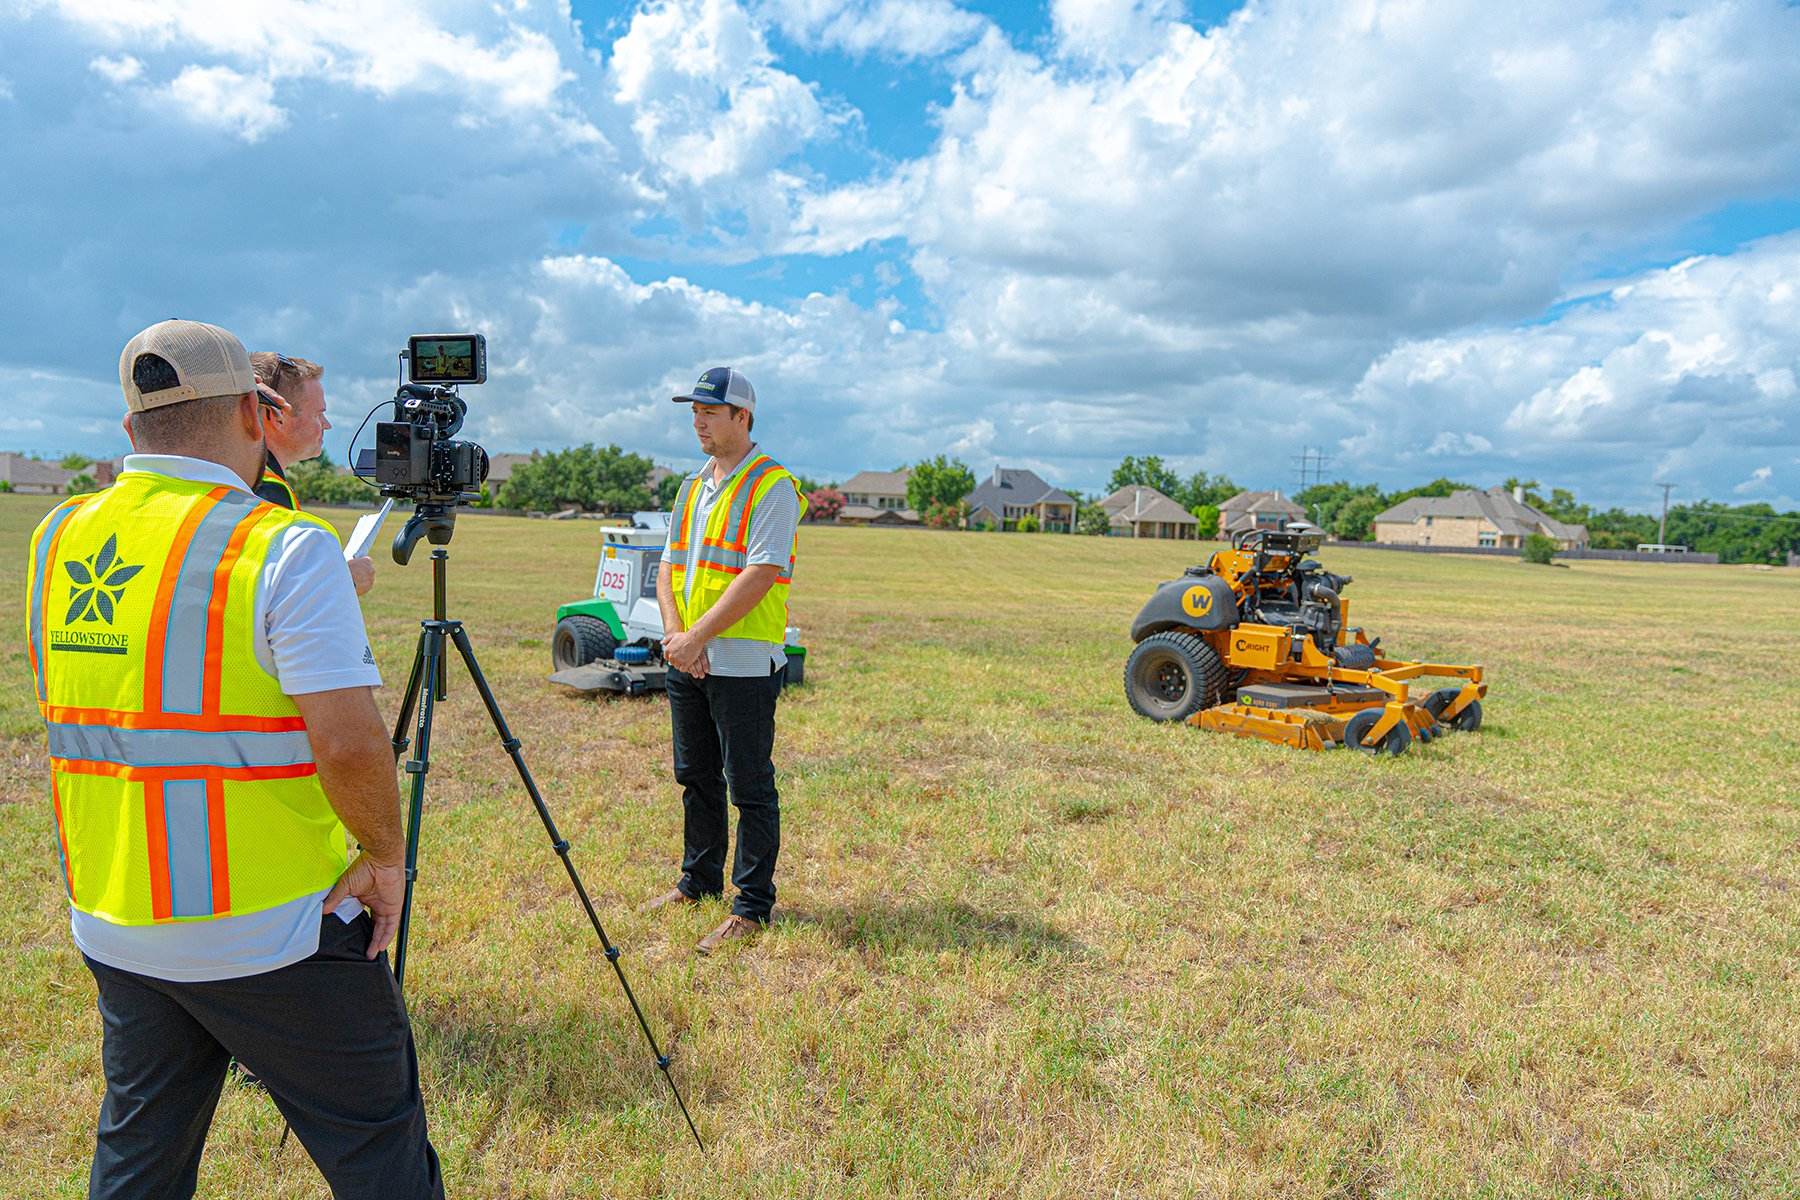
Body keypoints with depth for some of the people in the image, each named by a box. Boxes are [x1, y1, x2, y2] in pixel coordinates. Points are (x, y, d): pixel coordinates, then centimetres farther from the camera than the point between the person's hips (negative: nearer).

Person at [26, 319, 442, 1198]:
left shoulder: (57, 538, 3)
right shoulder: (286, 548, -19)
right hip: (268, 931, -7)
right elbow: (349, 745, -26)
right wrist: (385, 855, -9)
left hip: (110, 924, 7)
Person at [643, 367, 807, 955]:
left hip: (744, 663, -8)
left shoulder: (772, 487, -10)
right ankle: (699, 880, 34)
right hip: (688, 660, 8)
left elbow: (760, 576, -20)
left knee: (750, 788, 0)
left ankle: (752, 907, 12)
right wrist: (674, 633, -3)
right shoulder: (693, 486, 15)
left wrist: (698, 635, -19)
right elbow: (669, 568, 13)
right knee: (696, 777, 18)